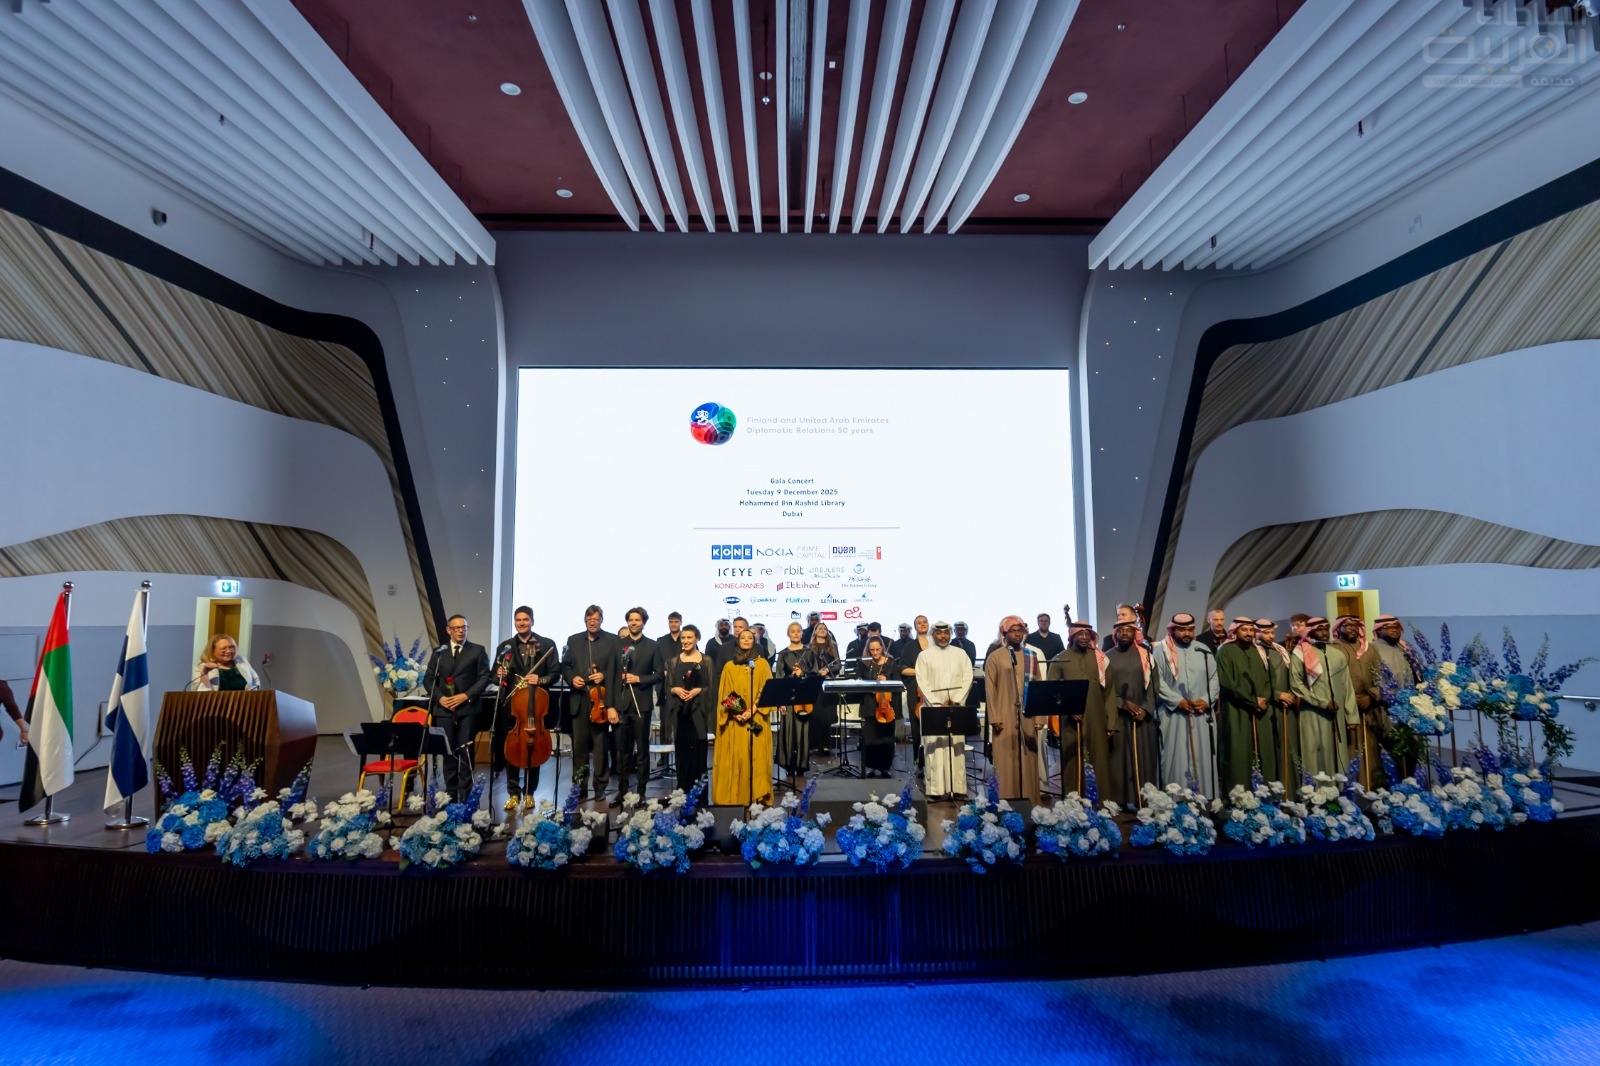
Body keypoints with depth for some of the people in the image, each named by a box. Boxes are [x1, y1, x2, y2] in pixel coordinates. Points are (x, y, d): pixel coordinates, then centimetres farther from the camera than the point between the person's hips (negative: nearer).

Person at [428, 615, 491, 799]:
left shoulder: (478, 651, 5)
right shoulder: (439, 652, 13)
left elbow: (484, 678, -2)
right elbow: (429, 679, 11)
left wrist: (466, 696, -13)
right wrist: (439, 697, -6)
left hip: (468, 709, -2)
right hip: (444, 709, 2)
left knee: (466, 751, -1)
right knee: (448, 751, 6)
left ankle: (465, 793, 6)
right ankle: (450, 792, 15)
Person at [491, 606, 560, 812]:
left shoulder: (547, 644, 2)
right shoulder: (505, 646, 10)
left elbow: (555, 672, -1)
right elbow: (495, 675, 9)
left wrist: (541, 680, -18)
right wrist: (500, 675, -13)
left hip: (536, 704, -2)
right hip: (510, 704, 2)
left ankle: (529, 792, 19)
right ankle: (513, 793, 17)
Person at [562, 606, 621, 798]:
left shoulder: (613, 641, 1)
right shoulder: (573, 640, 11)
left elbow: (619, 671, -2)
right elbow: (565, 666, 12)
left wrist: (604, 675, -18)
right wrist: (572, 678, -6)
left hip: (601, 699, -3)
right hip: (579, 699, 3)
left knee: (600, 744, 3)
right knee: (579, 744, 9)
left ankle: (600, 786, 12)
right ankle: (579, 784, 19)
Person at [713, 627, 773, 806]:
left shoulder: (762, 664, 7)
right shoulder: (729, 666, 9)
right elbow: (723, 694, 6)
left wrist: (753, 709, -12)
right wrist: (733, 712, -9)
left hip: (757, 719, -1)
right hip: (735, 720, 1)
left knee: (757, 756, -4)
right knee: (735, 757, -2)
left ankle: (757, 795, 1)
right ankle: (733, 796, 2)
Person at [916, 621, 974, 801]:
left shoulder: (960, 654, 10)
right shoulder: (924, 655, 4)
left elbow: (967, 678, 4)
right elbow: (922, 682, -2)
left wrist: (956, 701, -8)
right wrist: (937, 704, -11)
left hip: (957, 707, 2)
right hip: (933, 707, -2)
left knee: (957, 747, 1)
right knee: (935, 747, -5)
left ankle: (958, 789, 5)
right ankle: (937, 790, -3)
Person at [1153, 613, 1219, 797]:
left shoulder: (1203, 651, 12)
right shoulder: (1161, 650, 0)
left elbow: (1214, 678, 10)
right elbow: (1157, 680, -7)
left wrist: (1207, 700, -6)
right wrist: (1178, 701, -14)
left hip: (1201, 713, 4)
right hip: (1173, 713, -3)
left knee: (1202, 756, 5)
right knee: (1176, 757, -2)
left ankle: (1204, 799, 12)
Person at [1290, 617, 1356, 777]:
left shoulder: (1338, 654, 12)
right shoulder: (1300, 654, -2)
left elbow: (1347, 686, 10)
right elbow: (1296, 685, -8)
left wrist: (1352, 716, 5)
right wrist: (1323, 703, -12)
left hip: (1336, 715, 4)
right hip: (1312, 715, -4)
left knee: (1336, 755, 6)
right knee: (1315, 756, -3)